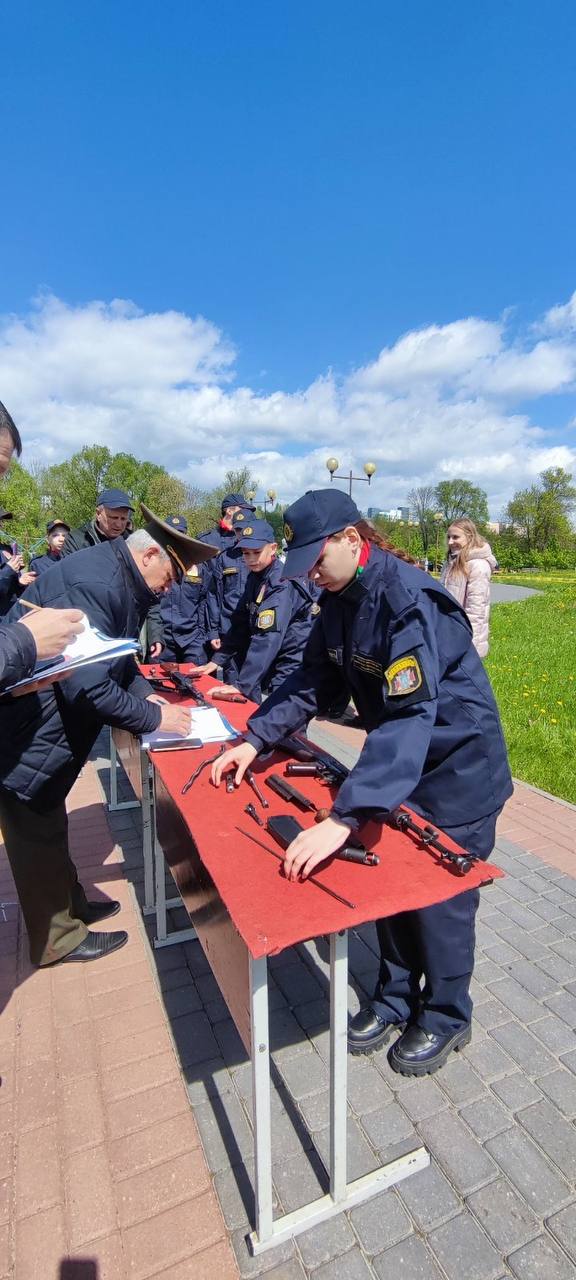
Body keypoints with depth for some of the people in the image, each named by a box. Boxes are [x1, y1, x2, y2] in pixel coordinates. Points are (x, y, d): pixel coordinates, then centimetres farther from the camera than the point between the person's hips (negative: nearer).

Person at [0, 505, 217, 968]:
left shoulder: (117, 579, 5)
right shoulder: (92, 584, -28)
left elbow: (114, 660, 15)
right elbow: (87, 686, -32)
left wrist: (145, 692, 0)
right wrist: (154, 716, -20)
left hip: (48, 729, 10)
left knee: (48, 825, 23)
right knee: (38, 835, 8)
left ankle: (71, 906, 41)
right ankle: (58, 939, 29)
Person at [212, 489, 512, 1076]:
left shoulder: (410, 600, -30)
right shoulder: (339, 598, -4)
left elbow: (411, 718, -39)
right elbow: (310, 679, 2)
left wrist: (343, 818, -44)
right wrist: (255, 740, -9)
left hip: (456, 768, -7)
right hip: (399, 761, 7)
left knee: (439, 897, 10)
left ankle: (445, 1017, 38)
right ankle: (395, 999, 40)